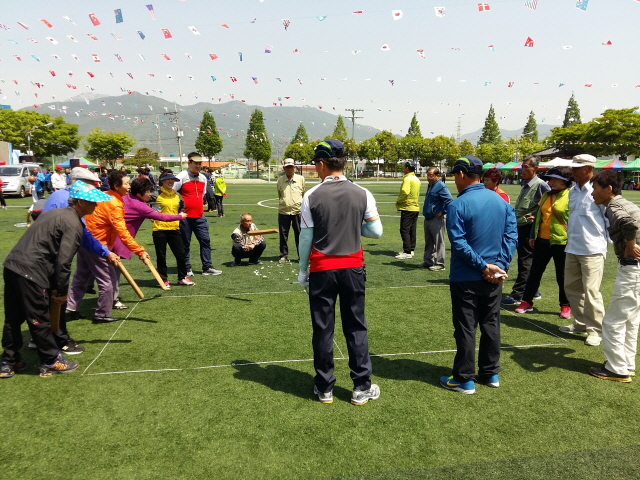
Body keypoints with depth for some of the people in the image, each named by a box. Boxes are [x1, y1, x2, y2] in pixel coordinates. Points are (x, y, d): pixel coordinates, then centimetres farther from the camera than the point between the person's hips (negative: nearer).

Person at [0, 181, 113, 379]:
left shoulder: (56, 213, 19)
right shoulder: (73, 224, -10)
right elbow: (63, 262, -16)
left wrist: (53, 287, 20)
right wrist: (61, 291, -5)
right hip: (30, 273, -9)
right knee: (39, 321, 4)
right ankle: (51, 362, 18)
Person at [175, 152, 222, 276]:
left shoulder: (203, 178, 11)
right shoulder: (181, 177, -8)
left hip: (199, 216, 6)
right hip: (185, 217, -5)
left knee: (205, 241, 3)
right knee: (185, 243, 4)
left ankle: (207, 267, 8)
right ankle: (187, 269, 14)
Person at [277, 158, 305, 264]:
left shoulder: (301, 179, 2)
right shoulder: (280, 180, 3)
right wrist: (283, 203, 13)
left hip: (297, 211, -1)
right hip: (283, 212, 1)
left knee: (299, 234, 4)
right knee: (283, 235, 8)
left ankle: (302, 256, 14)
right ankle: (284, 255, 20)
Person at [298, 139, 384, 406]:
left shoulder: (311, 196, -7)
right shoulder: (362, 194, -3)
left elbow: (305, 238, -5)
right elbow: (376, 231, -1)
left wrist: (302, 270, 7)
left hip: (321, 269, -1)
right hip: (353, 268, 2)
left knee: (323, 329, 9)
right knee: (356, 328, 11)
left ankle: (324, 388, 20)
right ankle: (361, 388, 18)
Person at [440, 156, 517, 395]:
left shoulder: (458, 205, -15)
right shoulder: (501, 202, 4)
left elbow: (459, 243, -20)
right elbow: (511, 237, 0)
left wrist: (483, 267, -14)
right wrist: (500, 266, -5)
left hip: (465, 279, -6)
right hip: (494, 279, 6)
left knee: (465, 329, 4)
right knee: (491, 325, 17)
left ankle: (465, 379, 13)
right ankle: (491, 373, 29)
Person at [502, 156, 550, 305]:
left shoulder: (540, 185, -13)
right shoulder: (525, 185, 14)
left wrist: (537, 217, -16)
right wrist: (514, 220, 12)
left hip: (529, 227, -9)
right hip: (520, 226, 9)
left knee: (525, 261, -4)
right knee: (528, 261, 15)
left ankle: (518, 294, 0)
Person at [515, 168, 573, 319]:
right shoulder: (546, 195, 10)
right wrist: (533, 235, 14)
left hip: (561, 242, -6)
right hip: (542, 240, 6)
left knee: (562, 276, 7)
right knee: (535, 272, 10)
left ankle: (565, 306, 22)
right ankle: (527, 301, 20)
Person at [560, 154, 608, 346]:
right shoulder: (573, 190, 10)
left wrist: (603, 242, -6)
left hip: (592, 249, -8)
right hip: (572, 248, 8)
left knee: (591, 291, -3)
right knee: (571, 287, 14)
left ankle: (595, 329, 11)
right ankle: (581, 323, 29)